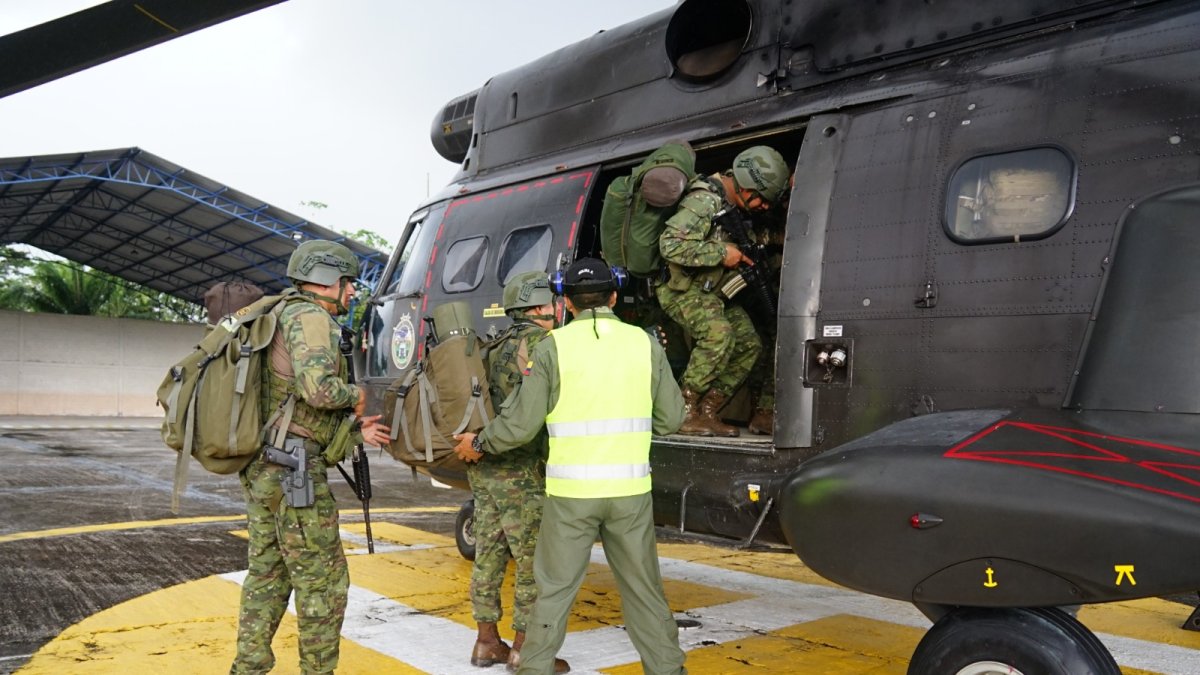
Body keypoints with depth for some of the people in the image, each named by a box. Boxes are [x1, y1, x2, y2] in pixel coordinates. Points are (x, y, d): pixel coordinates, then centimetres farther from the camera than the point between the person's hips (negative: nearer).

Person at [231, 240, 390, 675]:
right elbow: (318, 389, -28)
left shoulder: (286, 320, 20)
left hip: (261, 466, 10)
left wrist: (353, 432, 14)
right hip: (292, 468, -10)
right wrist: (355, 394, -7)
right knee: (323, 580, 1)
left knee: (267, 574, 16)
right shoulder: (309, 317, -11)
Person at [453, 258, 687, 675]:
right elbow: (670, 418, 7)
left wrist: (479, 444, 13)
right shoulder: (645, 343, 2)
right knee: (644, 588, 15)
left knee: (554, 589, 10)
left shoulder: (553, 346, -4)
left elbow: (521, 423, -4)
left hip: (572, 489, -2)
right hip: (630, 488, 2)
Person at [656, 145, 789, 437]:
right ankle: (684, 412, -20)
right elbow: (670, 244, -32)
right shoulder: (704, 202, -23)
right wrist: (722, 253, -26)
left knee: (749, 344, -1)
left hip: (713, 290, 9)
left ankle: (706, 413, 2)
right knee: (719, 334, -30)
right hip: (682, 288, -9)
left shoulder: (734, 204, 5)